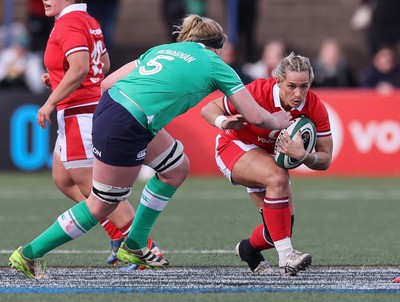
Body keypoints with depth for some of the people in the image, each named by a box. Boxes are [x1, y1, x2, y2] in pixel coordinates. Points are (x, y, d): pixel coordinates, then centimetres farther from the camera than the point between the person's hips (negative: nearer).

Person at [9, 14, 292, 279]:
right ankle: (29, 254, 14)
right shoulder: (215, 65, 6)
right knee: (101, 206, 7)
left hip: (109, 105, 8)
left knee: (177, 167, 23)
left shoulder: (164, 49, 22)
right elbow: (256, 117, 7)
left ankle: (134, 246, 28)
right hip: (125, 130, -8)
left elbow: (107, 83, 17)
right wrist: (277, 121, 28)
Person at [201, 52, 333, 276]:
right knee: (277, 178, -35)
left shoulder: (315, 108, -22)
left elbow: (325, 160, -19)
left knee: (284, 225, -5)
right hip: (235, 147, -5)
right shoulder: (258, 92, -31)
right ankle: (286, 256, -34)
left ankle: (249, 249, 30)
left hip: (271, 155, 5)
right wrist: (225, 122, -42)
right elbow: (209, 109, -20)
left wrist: (303, 156, -41)